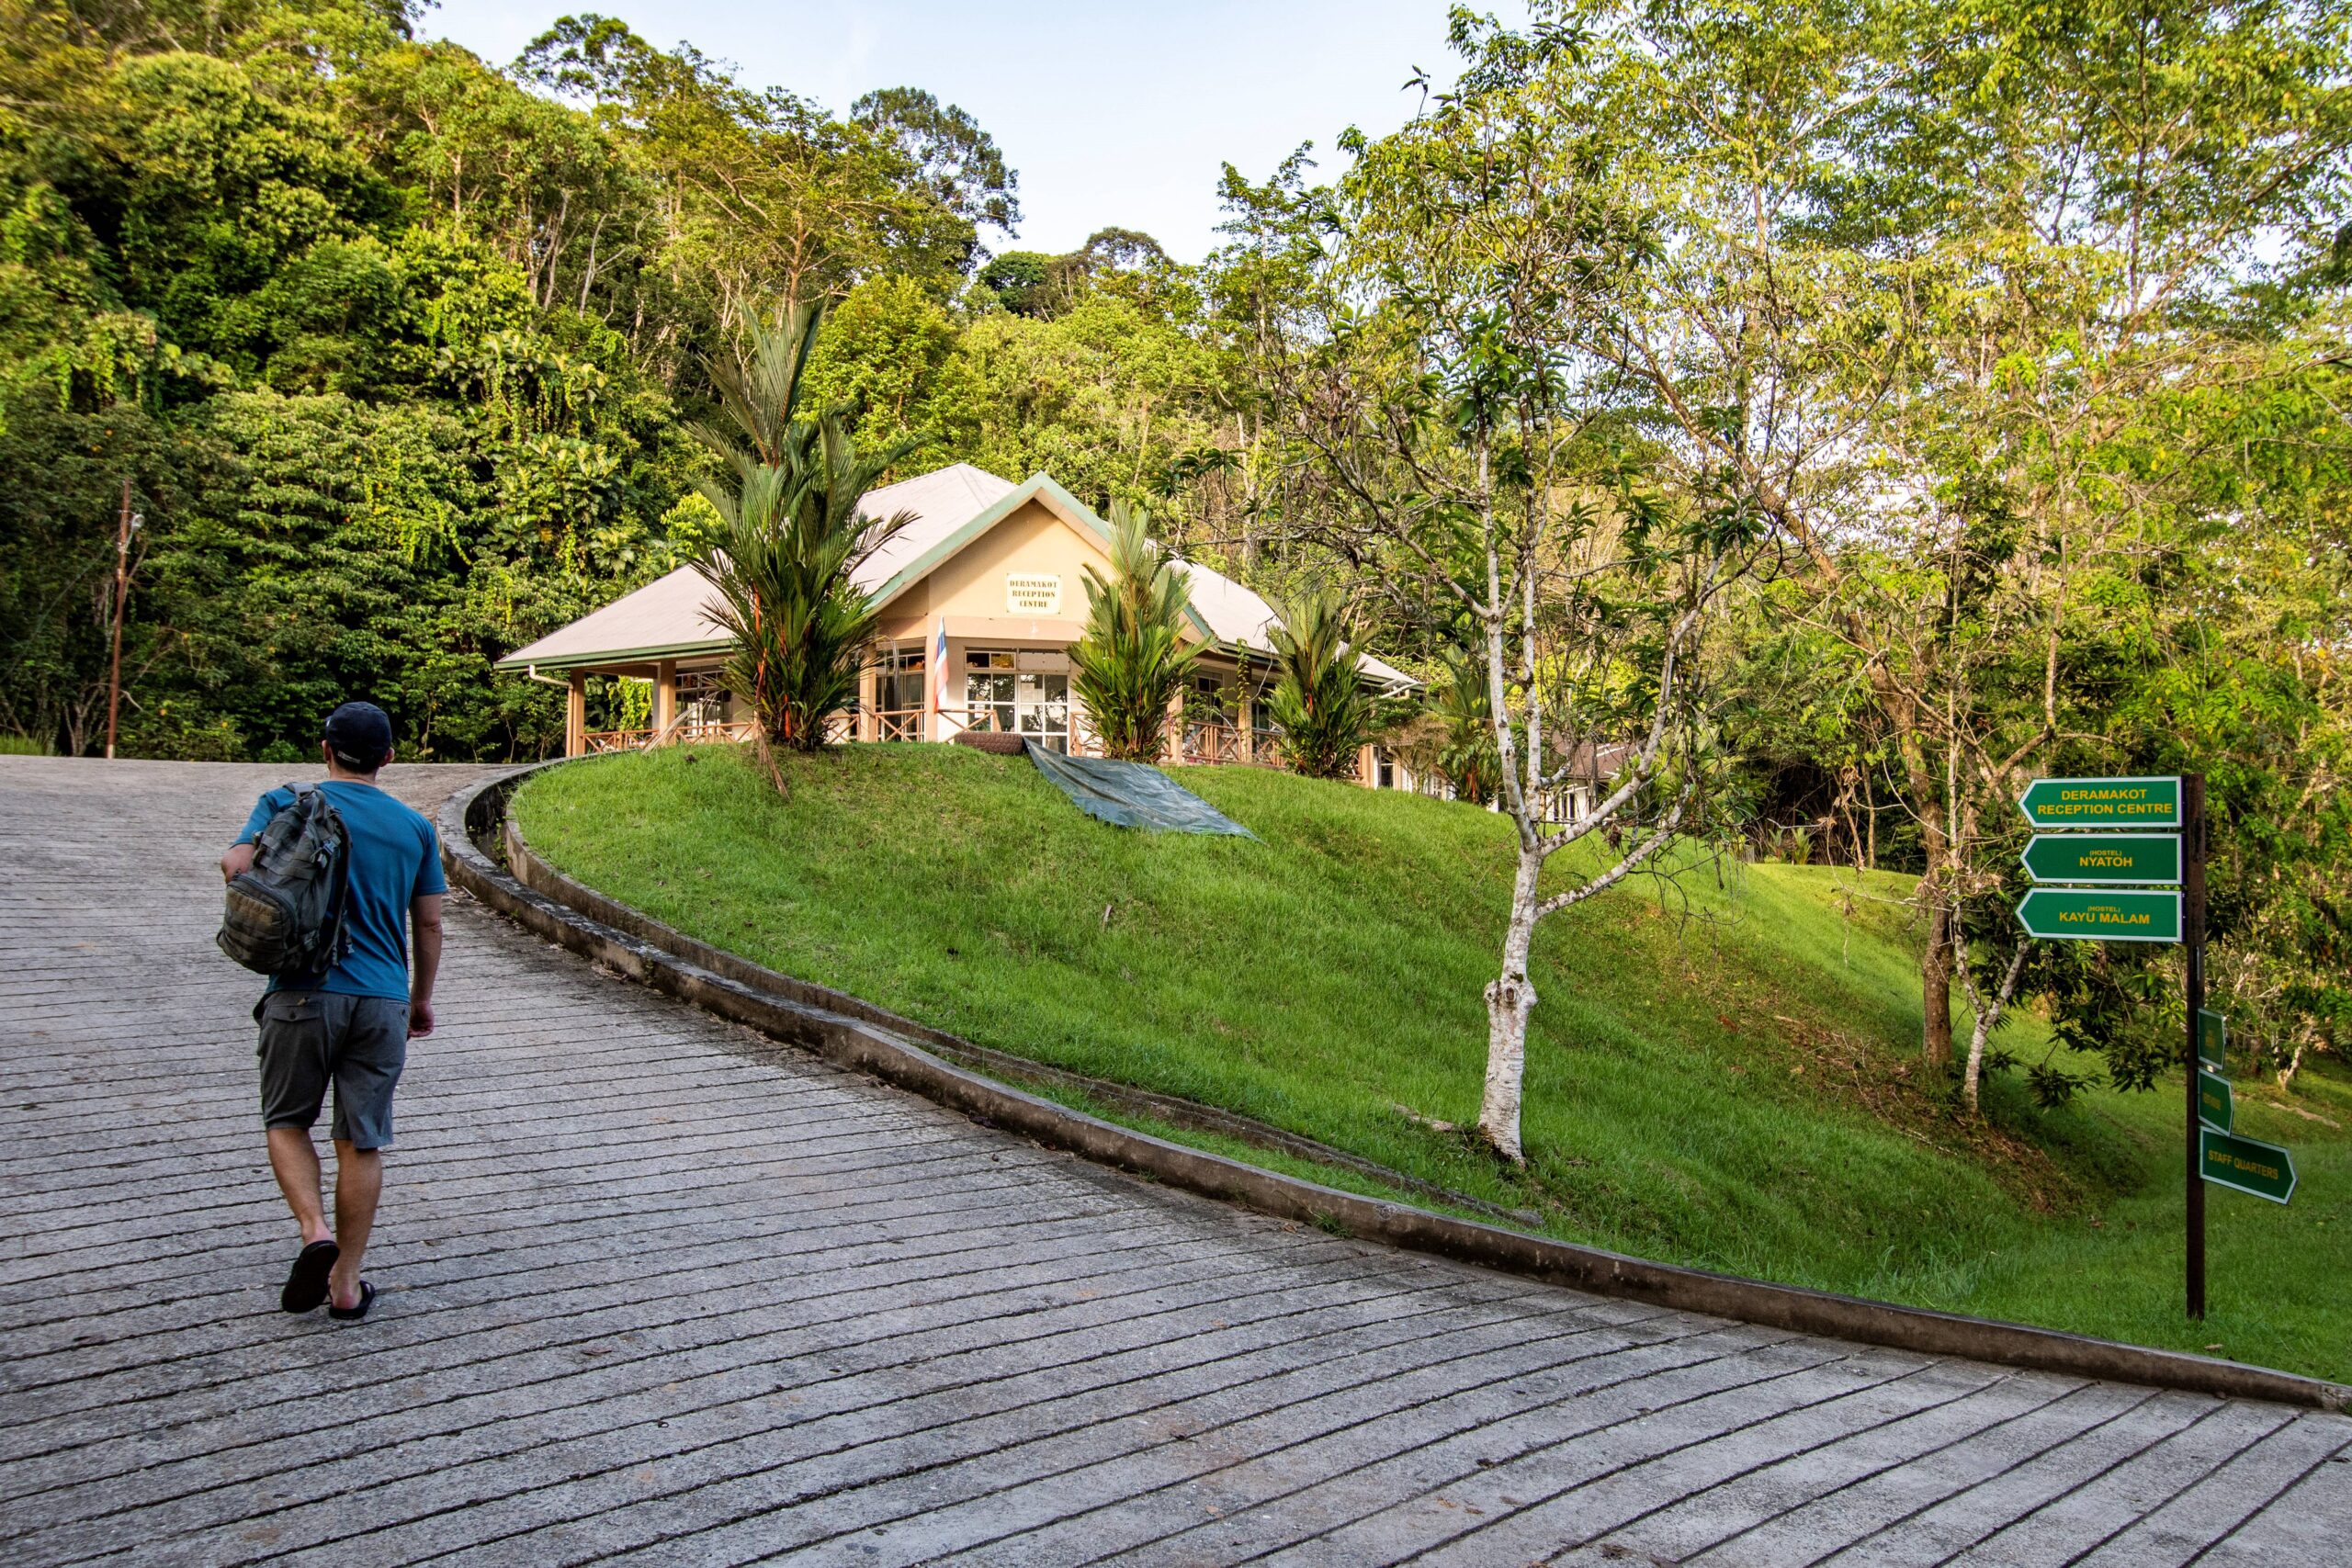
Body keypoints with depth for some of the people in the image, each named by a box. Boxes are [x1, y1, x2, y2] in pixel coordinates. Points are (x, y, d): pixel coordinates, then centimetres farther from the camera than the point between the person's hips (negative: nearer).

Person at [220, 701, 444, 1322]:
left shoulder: (285, 804, 2)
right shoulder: (414, 826, 9)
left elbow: (237, 865, -14)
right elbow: (429, 923, 11)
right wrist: (422, 998, 22)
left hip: (305, 992, -2)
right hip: (382, 1002, 2)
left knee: (287, 1122, 16)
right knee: (362, 1142, 8)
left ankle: (315, 1233, -6)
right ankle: (346, 1285, 13)